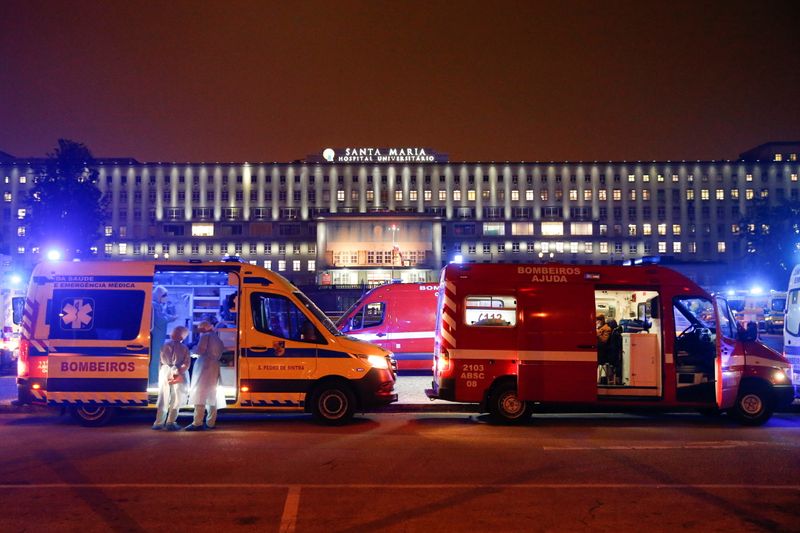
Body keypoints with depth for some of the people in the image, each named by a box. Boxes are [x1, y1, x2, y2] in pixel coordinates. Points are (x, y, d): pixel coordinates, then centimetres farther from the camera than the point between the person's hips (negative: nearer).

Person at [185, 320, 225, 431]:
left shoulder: (205, 336, -1)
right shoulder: (217, 338, 22)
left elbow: (200, 350, -10)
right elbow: (220, 353, 16)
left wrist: (195, 355, 8)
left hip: (204, 366, -8)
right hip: (215, 367, 8)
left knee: (199, 393, -10)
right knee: (211, 395, 10)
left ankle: (197, 423, -17)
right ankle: (210, 423, 9)